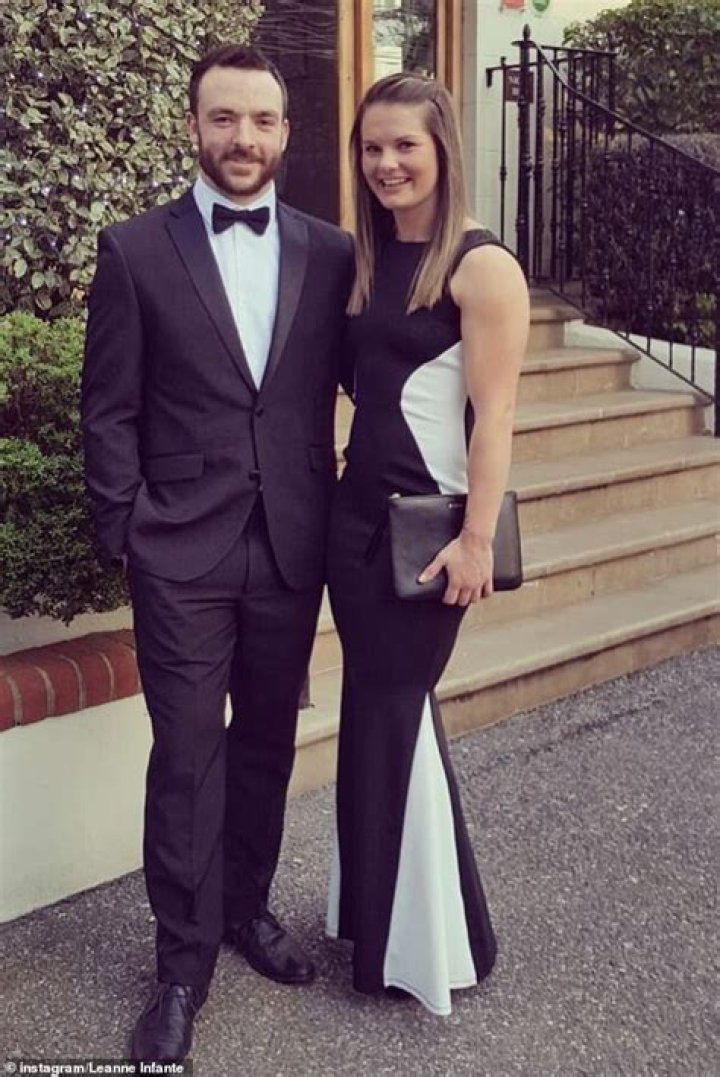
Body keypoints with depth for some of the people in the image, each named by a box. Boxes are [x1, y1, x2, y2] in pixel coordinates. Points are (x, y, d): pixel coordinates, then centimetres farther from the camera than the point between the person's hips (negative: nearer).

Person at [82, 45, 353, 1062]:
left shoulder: (330, 253, 4)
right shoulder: (136, 250, -1)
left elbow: (345, 388, 8)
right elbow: (109, 409, -1)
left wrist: (335, 519, 2)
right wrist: (127, 531, -5)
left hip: (291, 548, 3)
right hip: (183, 553, -2)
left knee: (267, 742, 15)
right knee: (187, 755, 2)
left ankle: (247, 907, 35)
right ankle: (184, 961, 17)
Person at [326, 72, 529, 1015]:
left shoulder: (481, 266, -11)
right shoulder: (368, 259, 10)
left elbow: (493, 416, -15)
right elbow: (369, 387, 12)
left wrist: (477, 539, -18)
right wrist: (346, 487, 7)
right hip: (356, 510, 7)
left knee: (392, 711, 2)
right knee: (376, 706, 13)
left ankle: (420, 937, 21)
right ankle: (375, 913, 30)